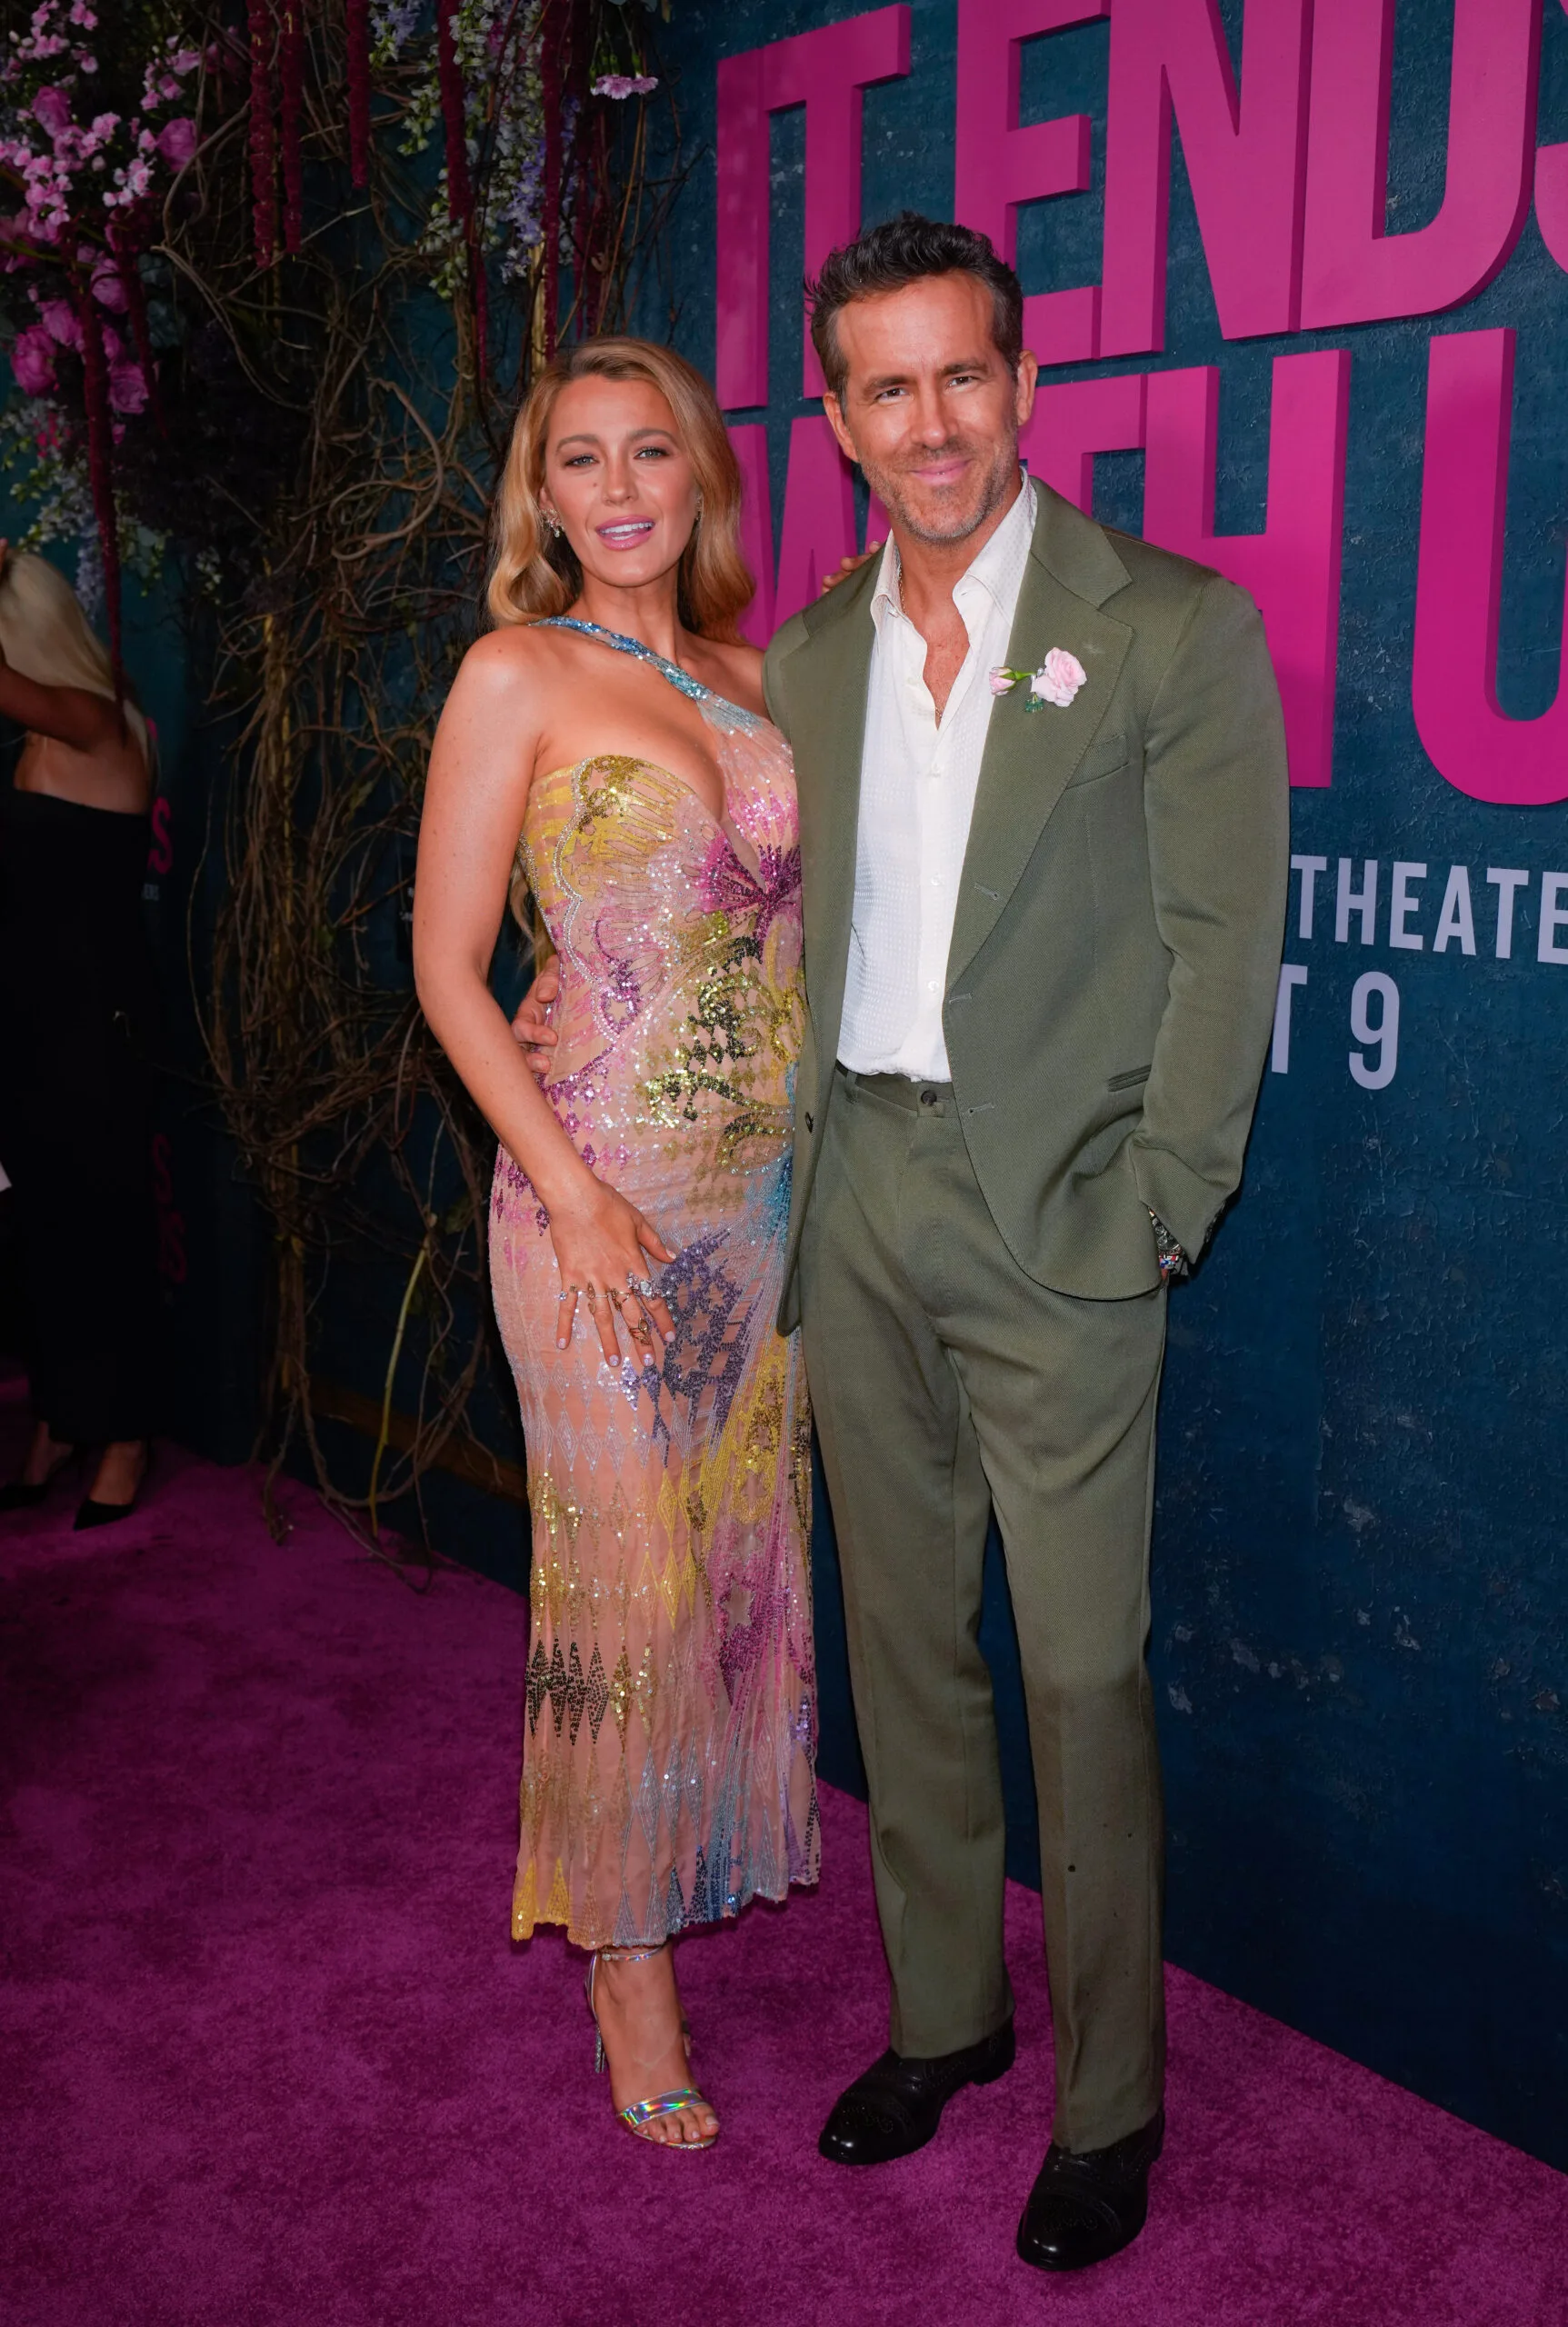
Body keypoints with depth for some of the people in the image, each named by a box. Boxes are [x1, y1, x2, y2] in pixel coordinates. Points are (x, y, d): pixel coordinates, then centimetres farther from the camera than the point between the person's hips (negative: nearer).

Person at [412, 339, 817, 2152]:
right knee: (625, 1576, 3)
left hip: (773, 1185, 6)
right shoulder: (521, 675, -6)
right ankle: (628, 1956, 22)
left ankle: (721, 1861, 37)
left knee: (742, 1552, 15)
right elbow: (447, 968, -8)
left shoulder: (750, 677, 11)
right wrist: (576, 1193, -14)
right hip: (606, 1186, -5)